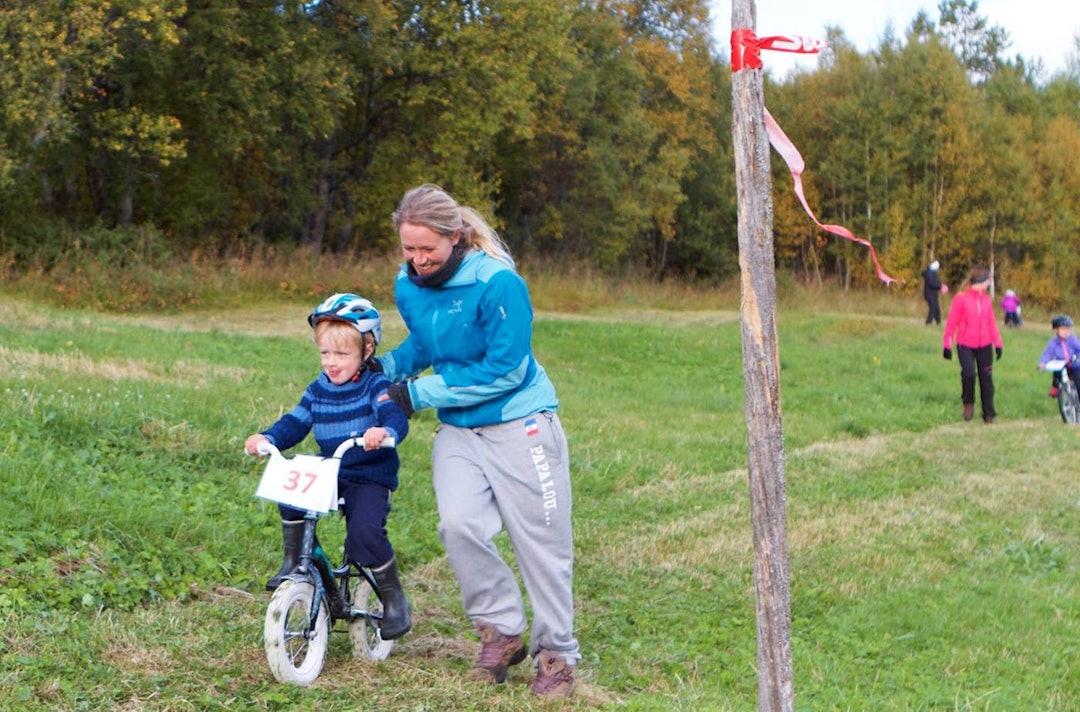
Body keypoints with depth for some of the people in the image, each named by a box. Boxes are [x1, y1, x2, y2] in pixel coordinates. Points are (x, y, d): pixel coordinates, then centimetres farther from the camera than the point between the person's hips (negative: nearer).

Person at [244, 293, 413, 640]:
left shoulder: (376, 386, -8)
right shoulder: (318, 391, 9)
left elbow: (396, 418, -24)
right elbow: (294, 424, 7)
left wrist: (385, 432, -48)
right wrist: (266, 438, -13)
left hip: (370, 479, -5)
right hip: (329, 474, 5)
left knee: (365, 531, -26)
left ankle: (394, 599, -3)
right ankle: (294, 562, -3)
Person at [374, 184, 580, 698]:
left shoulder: (497, 283, -20)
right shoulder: (408, 285, 2)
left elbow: (505, 369, -19)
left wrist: (421, 393, -17)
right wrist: (386, 366, 1)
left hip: (518, 423, -5)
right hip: (457, 429, 5)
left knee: (539, 538, 0)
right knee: (459, 525, -17)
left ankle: (556, 654, 15)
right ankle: (502, 631, 1)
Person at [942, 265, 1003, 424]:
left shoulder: (986, 300, 6)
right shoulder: (961, 299, -8)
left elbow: (992, 323, 12)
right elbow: (951, 322, -5)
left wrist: (997, 343, 7)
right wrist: (947, 345, -7)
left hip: (984, 346, 4)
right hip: (965, 345, -4)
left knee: (986, 379, 5)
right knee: (968, 373, -21)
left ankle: (988, 414, 16)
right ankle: (968, 403, 6)